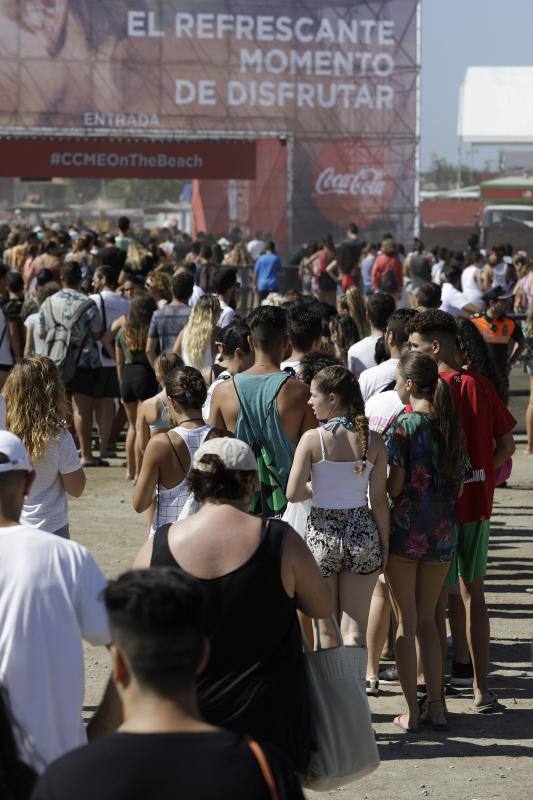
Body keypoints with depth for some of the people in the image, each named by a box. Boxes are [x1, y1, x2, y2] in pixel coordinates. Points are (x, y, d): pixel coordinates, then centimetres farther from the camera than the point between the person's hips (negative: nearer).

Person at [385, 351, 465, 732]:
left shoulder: (404, 425, -12)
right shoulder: (452, 426, 4)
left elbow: (394, 486, -15)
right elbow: (459, 487, 7)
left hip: (406, 529, -5)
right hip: (443, 531, 5)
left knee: (406, 622, 4)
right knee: (427, 619, 15)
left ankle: (411, 711, 5)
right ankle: (436, 706, 12)